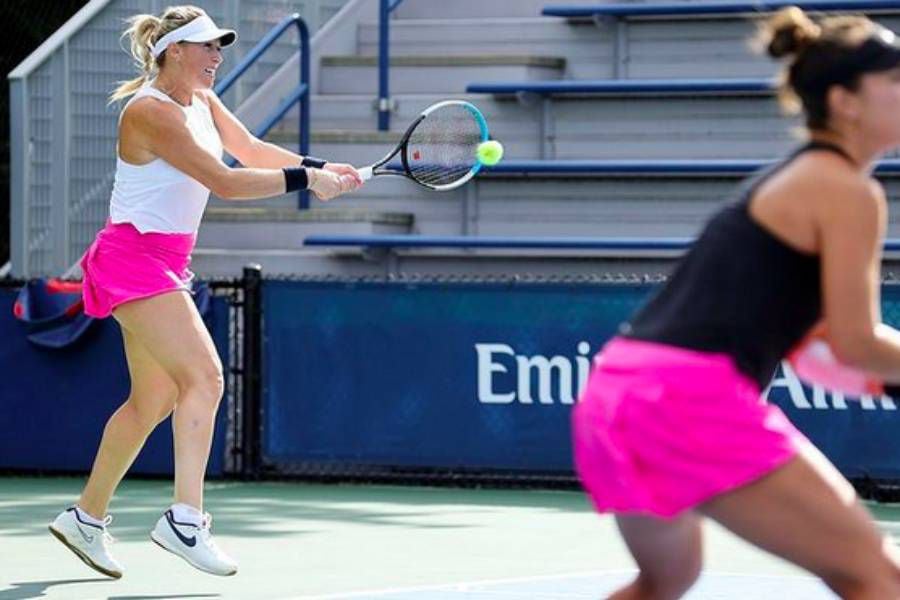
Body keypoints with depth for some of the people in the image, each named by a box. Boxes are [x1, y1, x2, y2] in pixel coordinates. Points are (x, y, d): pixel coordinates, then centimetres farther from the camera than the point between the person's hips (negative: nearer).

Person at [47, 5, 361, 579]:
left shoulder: (201, 100, 9)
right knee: (204, 375, -20)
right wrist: (304, 180, -23)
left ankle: (86, 517, 25)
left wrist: (320, 168, -4)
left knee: (153, 399, 14)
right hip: (133, 258, -10)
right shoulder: (153, 112, -20)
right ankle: (185, 519, -26)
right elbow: (224, 181, -24)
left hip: (167, 263, 10)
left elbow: (250, 149, 12)